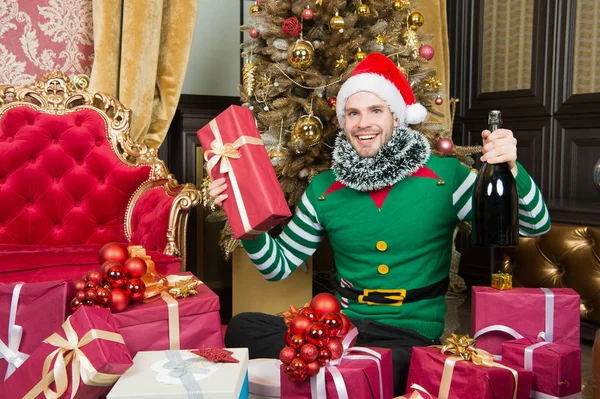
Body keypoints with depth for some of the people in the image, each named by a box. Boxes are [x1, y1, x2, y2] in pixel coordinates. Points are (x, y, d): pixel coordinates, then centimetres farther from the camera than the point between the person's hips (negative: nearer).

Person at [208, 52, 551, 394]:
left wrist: (512, 171, -24)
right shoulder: (324, 189, 4)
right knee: (242, 328, -20)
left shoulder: (444, 175, -4)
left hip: (413, 336, -3)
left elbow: (535, 226, -4)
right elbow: (279, 265, 8)